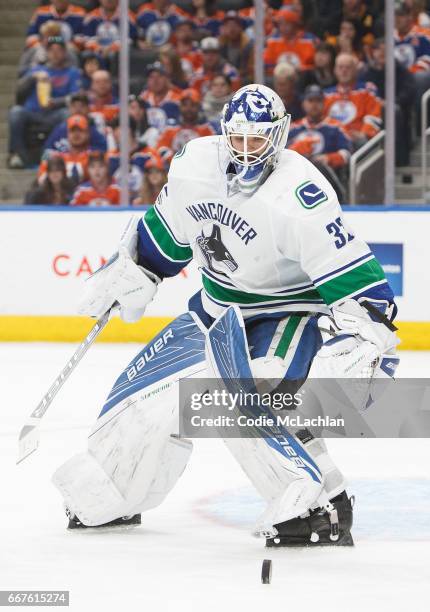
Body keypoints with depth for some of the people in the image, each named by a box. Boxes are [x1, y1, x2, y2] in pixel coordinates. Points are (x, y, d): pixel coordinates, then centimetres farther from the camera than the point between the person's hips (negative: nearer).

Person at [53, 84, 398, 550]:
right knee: (146, 393, 8)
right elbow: (166, 232, 12)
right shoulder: (197, 163, -10)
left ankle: (322, 507, -27)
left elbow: (355, 275, -31)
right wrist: (127, 273, 17)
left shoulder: (299, 195, -30)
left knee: (243, 396, -33)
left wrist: (362, 337, -39)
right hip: (218, 311, 7)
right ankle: (106, 499, 32)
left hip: (287, 314, -7)